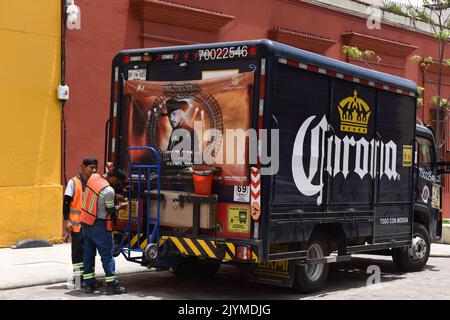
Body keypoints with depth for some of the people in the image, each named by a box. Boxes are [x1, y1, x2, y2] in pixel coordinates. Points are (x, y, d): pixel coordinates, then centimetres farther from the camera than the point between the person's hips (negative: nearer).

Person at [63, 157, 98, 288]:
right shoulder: (74, 182, -5)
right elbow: (66, 202, -6)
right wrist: (66, 221, -13)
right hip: (77, 224, -5)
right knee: (78, 251, 0)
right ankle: (78, 278, 7)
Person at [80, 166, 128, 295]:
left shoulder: (93, 177, -1)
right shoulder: (109, 190, -23)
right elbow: (111, 211, -12)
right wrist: (121, 206, 7)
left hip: (85, 223, 8)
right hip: (99, 225, -8)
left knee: (88, 253, 13)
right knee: (107, 254, 1)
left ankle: (89, 284, 19)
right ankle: (112, 285, 5)